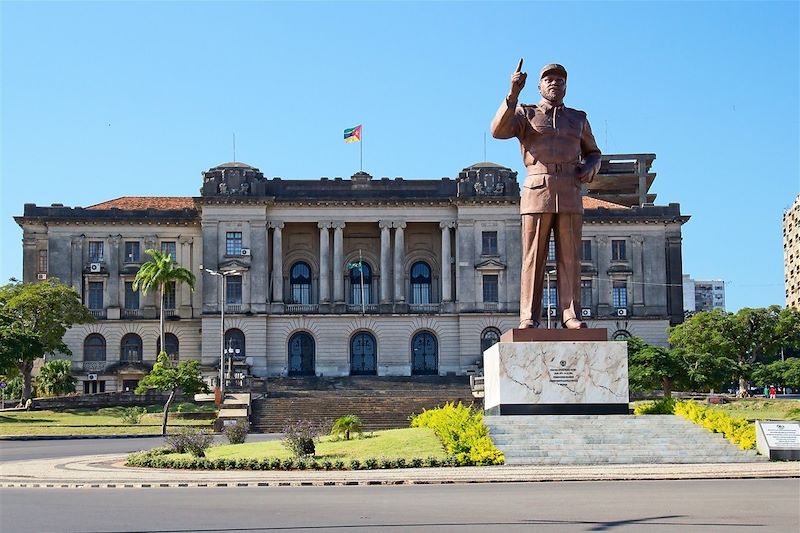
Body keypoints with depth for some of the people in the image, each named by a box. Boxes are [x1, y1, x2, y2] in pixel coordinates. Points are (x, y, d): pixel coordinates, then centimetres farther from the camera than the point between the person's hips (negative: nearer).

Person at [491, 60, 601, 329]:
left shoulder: (578, 118, 20)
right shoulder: (525, 114, 10)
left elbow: (593, 153, 27)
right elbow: (499, 130, -9)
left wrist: (589, 168, 3)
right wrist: (513, 93, -20)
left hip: (570, 195, 3)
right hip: (537, 192, -3)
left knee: (570, 257, -2)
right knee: (533, 257, -5)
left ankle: (571, 314, -1)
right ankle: (529, 317, -6)